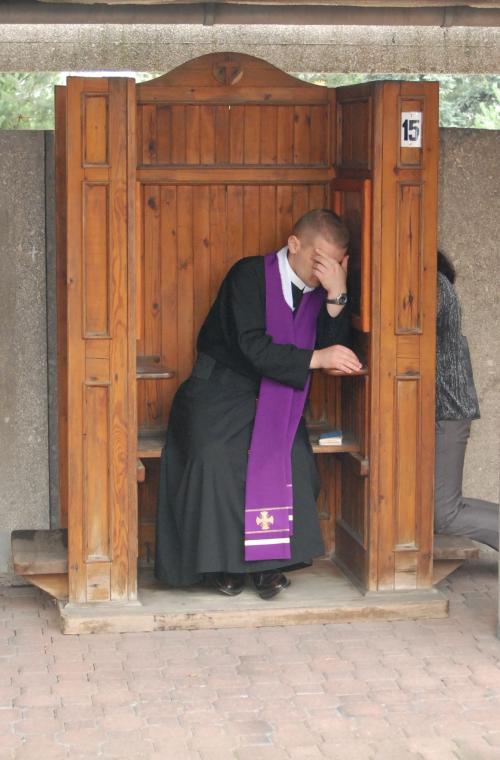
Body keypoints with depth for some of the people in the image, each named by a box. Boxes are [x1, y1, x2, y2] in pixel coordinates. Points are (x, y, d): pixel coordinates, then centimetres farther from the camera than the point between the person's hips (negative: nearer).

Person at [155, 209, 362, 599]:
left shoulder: (319, 289, 4)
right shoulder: (250, 275, -13)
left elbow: (337, 348, -5)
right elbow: (253, 346, -23)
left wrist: (336, 296, -17)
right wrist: (316, 358, -30)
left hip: (274, 398, 4)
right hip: (221, 390, -4)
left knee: (295, 457, -23)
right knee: (215, 457, -29)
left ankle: (270, 560, -11)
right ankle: (224, 561, -12)